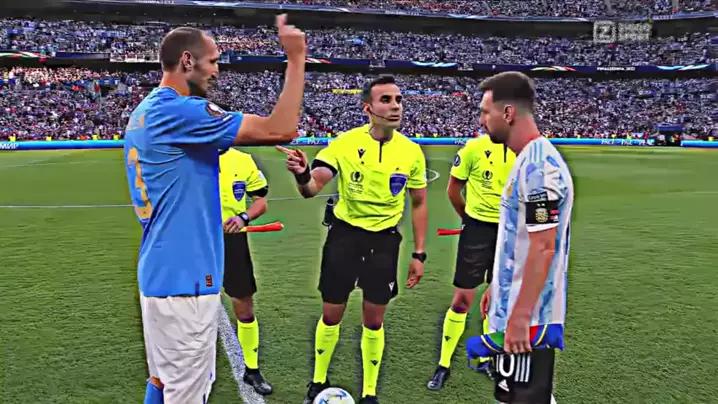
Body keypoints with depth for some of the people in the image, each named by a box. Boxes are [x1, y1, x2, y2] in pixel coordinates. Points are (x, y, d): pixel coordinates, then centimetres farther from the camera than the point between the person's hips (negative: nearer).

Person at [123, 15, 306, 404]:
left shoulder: (144, 113, 12)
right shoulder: (180, 110, -19)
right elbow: (279, 130, -23)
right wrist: (296, 59, -15)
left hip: (160, 271, 10)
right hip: (183, 277, -10)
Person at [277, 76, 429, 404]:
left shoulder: (412, 152, -5)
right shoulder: (344, 143, -12)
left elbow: (419, 204, 5)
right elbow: (312, 190, -17)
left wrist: (419, 254, 2)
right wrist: (302, 176, -41)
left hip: (385, 239, 1)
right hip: (345, 233, -1)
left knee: (374, 321, 9)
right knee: (331, 315, 9)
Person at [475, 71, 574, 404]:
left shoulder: (539, 166, -21)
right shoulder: (527, 161, 11)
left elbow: (543, 249, -24)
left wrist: (520, 316, -22)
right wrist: (496, 287, 19)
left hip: (527, 317, -10)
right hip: (515, 309, 10)